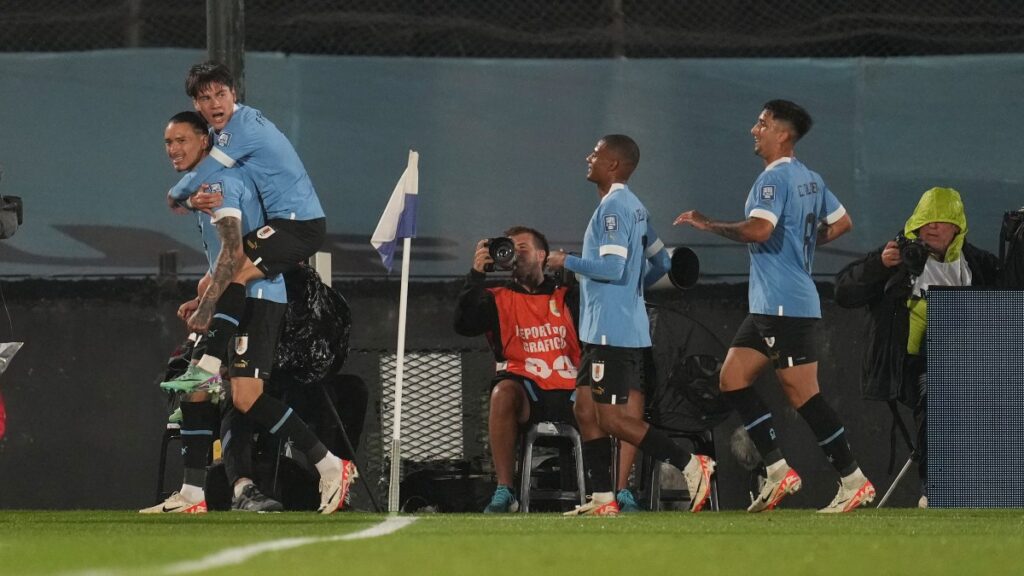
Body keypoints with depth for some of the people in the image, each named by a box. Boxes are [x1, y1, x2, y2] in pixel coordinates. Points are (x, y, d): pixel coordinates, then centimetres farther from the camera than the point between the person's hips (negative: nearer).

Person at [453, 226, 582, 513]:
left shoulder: (567, 296, 18)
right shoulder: (498, 299, 17)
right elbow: (463, 325, 0)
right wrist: (476, 274, -6)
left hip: (568, 391, 1)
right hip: (526, 389, -1)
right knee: (503, 391, -37)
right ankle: (503, 492, -35)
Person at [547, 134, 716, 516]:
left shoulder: (613, 207, -15)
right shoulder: (633, 207, 16)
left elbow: (612, 267, -23)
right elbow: (661, 261, 23)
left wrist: (567, 262, -10)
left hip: (614, 331, -10)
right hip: (603, 330, 10)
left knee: (613, 419, -10)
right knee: (586, 409, 9)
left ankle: (691, 465, -9)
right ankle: (602, 498, 8)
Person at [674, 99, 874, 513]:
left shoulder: (774, 178, -15)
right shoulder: (811, 179, 15)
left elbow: (758, 229, -29)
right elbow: (841, 223, 23)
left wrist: (708, 225, -17)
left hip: (785, 305, -10)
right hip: (769, 306, 10)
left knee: (802, 394, -7)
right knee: (732, 379, 8)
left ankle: (853, 480, -4)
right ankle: (778, 470, 6)